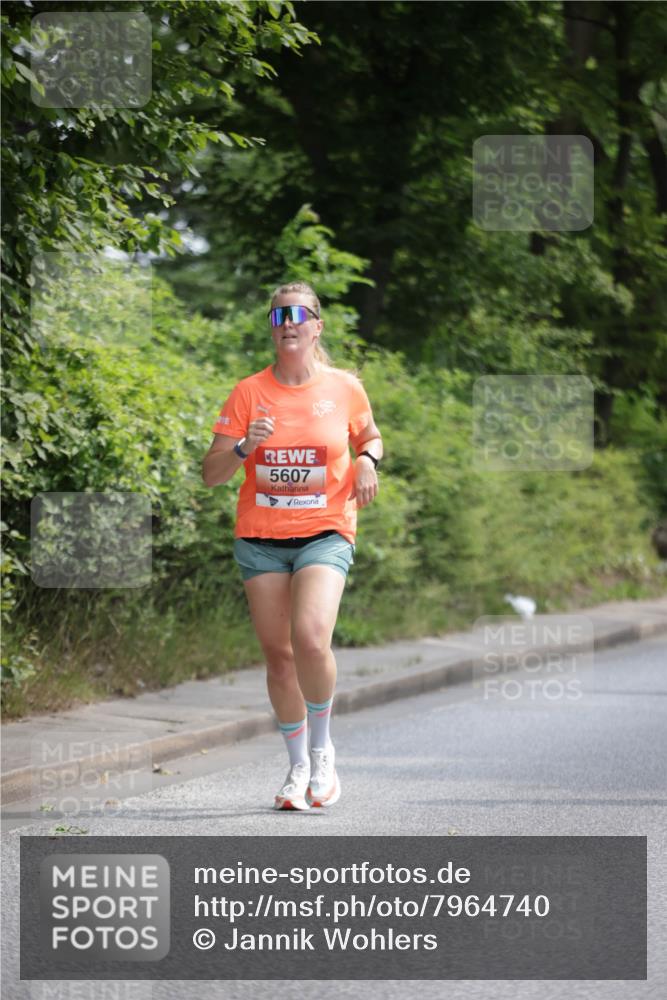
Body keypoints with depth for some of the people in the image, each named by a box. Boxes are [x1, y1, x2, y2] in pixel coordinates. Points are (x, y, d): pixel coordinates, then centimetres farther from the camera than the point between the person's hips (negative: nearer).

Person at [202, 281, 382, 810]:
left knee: (311, 637, -23)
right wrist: (245, 447, -19)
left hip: (325, 533, -2)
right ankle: (299, 765, 20)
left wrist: (366, 460, -2)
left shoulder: (344, 388, 1)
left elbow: (370, 436, 21)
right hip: (260, 538, 2)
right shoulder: (249, 393, 1)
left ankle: (322, 750, -1)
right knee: (277, 652, 4)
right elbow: (211, 473, 0)